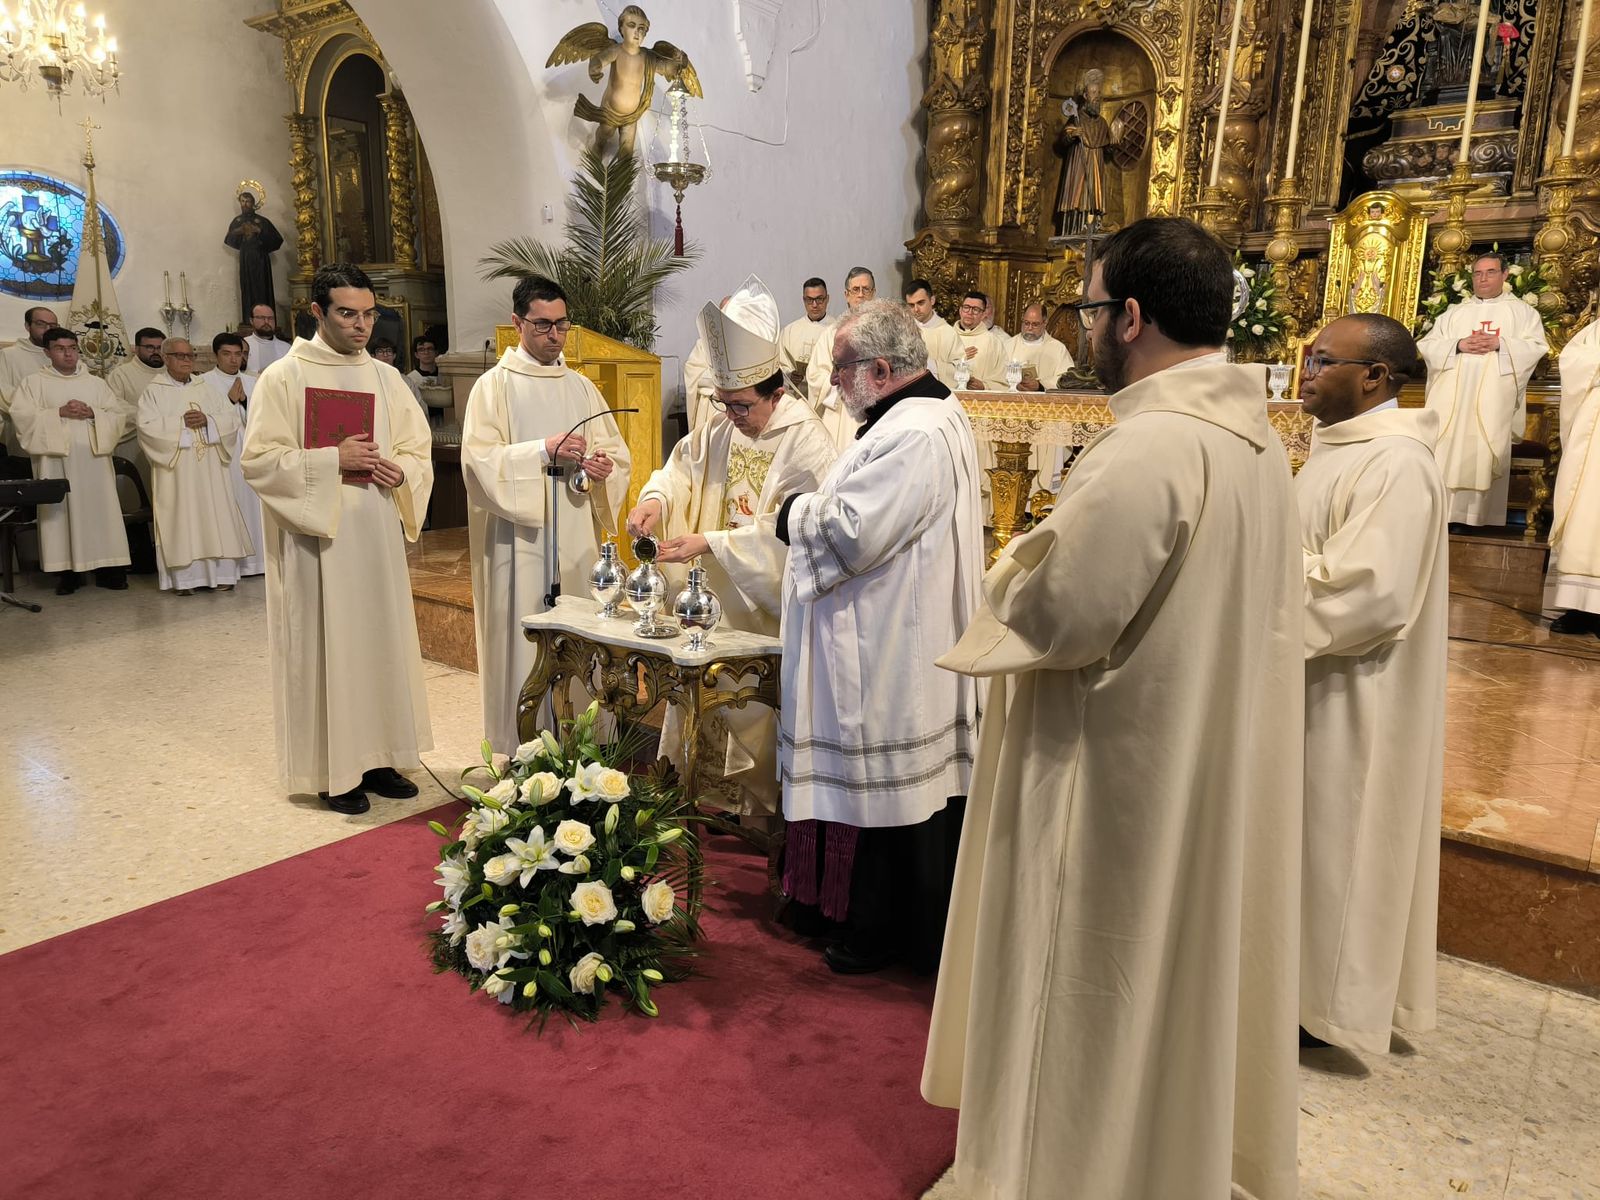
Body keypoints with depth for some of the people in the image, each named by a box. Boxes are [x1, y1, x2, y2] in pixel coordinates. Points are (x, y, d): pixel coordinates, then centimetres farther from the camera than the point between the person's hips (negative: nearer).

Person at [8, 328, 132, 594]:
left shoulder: (96, 383, 15)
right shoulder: (33, 383, 7)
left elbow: (119, 414, 8)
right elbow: (22, 415, -5)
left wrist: (92, 413, -9)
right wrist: (59, 412, -14)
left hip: (93, 457, 2)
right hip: (56, 459, -2)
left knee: (100, 509, -1)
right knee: (60, 511, -3)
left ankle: (106, 568, 3)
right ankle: (66, 571, 0)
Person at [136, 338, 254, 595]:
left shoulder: (206, 388, 14)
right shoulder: (154, 392, 4)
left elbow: (232, 418, 5)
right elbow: (148, 427, -9)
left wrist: (207, 420, -11)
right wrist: (181, 422, -12)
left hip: (210, 469, 3)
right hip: (176, 471, -3)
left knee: (215, 515, 1)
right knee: (181, 519, -4)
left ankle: (220, 572, 5)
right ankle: (184, 577, -1)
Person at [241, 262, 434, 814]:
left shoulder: (386, 377, 10)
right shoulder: (283, 378, -4)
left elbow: (419, 449, 13)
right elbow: (258, 459, -9)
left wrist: (400, 471, -9)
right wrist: (332, 461, -17)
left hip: (378, 536, 5)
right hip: (318, 540, -5)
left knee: (383, 639, 8)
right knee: (325, 646, 1)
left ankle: (377, 757, 21)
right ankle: (333, 771, 12)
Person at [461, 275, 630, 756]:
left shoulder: (581, 387, 13)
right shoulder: (494, 385, 0)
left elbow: (617, 451, 14)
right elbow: (479, 460, -11)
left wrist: (603, 465, -9)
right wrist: (543, 450, -21)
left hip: (576, 538, 5)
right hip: (520, 538, -4)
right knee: (524, 641, -2)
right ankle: (523, 750, 8)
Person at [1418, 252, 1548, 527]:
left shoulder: (1522, 311, 12)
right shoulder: (1454, 312, 17)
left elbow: (1537, 347, 0)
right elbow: (1426, 345, 6)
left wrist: (1500, 344, -15)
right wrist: (1458, 345, -11)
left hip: (1494, 399, -2)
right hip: (1452, 397, 2)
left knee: (1483, 456, -7)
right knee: (1446, 454, -5)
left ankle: (1479, 516, -4)